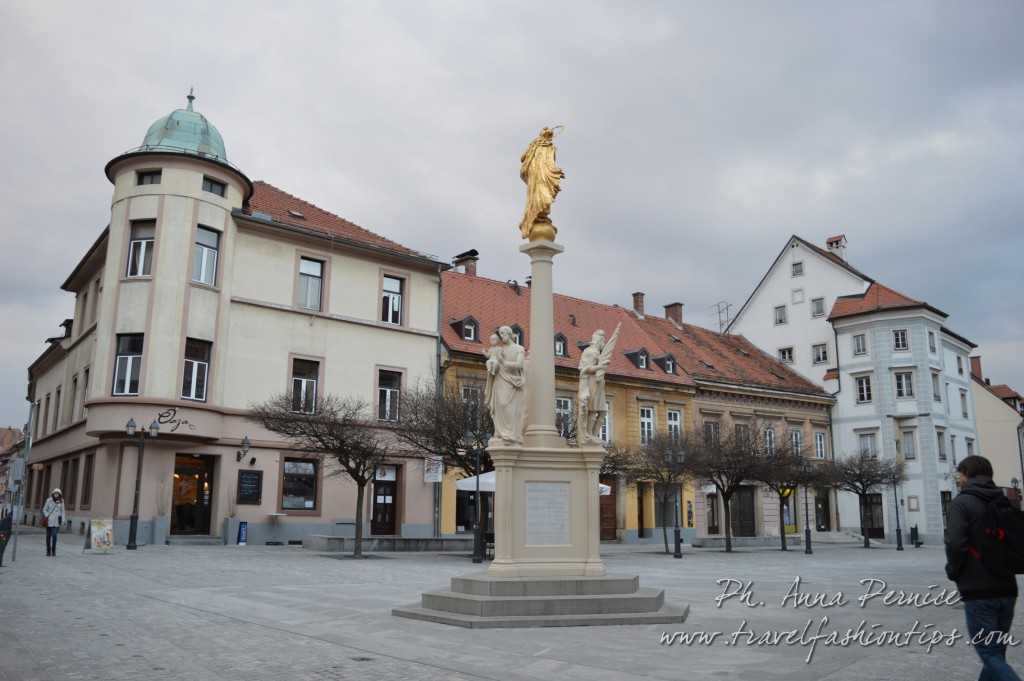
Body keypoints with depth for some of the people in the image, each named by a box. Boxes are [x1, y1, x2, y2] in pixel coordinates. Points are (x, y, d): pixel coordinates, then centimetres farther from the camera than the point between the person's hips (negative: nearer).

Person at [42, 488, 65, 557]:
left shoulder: (61, 502, 6)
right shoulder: (49, 500, 0)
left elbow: (62, 511, 13)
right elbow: (44, 509, 6)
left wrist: (62, 520, 7)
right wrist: (46, 516, -8)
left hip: (56, 521, 0)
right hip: (49, 521, 0)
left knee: (54, 535, -13)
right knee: (48, 535, 5)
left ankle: (53, 551, -6)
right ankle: (48, 551, 15)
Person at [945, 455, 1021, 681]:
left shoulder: (962, 503, -10)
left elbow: (955, 543, -20)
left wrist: (953, 571, -4)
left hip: (978, 592, -7)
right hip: (1007, 589, 7)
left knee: (990, 655, -3)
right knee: (996, 653, 17)